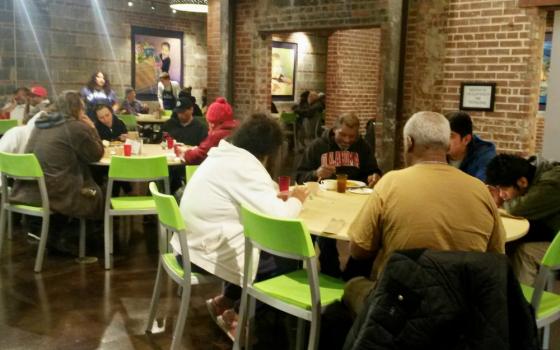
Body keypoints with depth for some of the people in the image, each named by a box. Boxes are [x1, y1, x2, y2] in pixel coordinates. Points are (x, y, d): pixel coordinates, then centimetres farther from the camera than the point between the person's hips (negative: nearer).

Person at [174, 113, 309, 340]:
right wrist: (296, 200, -6)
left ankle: (224, 302, 26)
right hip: (208, 253, -10)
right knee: (287, 261, 4)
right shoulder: (245, 165, -21)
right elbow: (278, 217, -26)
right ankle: (228, 305, 16)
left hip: (193, 244, 10)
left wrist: (277, 192, 8)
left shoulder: (223, 156, 8)